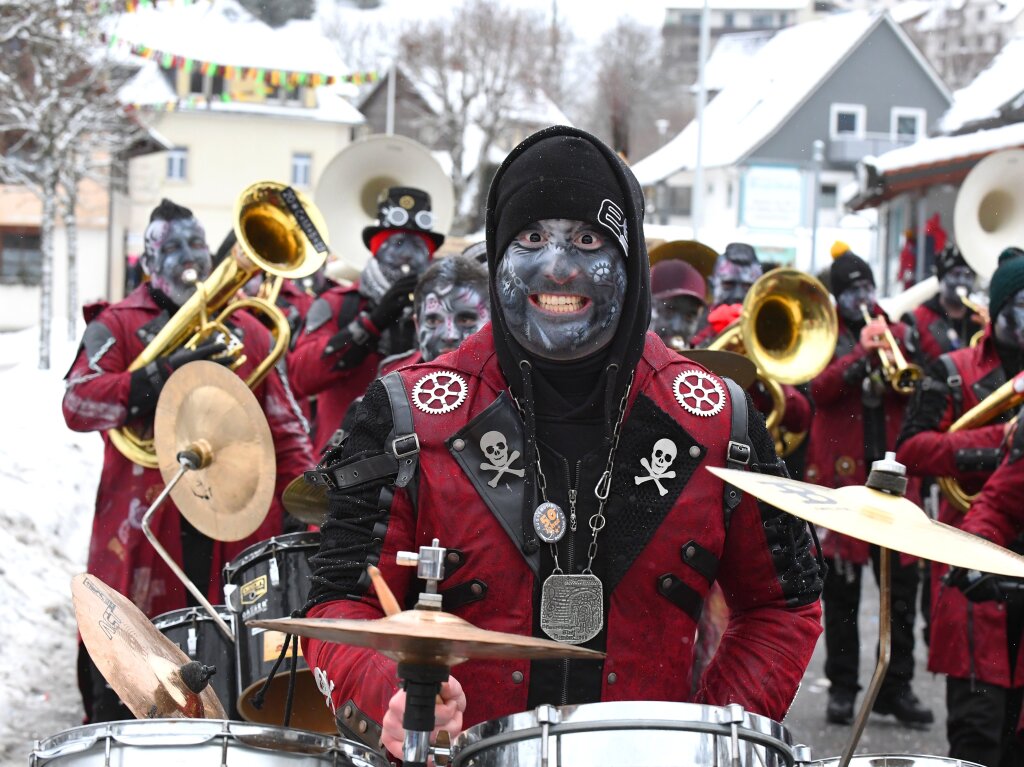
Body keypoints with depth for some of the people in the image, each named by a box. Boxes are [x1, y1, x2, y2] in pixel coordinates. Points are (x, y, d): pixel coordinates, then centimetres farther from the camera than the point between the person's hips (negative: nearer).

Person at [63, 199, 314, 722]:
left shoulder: (248, 331, 17)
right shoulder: (118, 325, 6)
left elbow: (284, 429, 14)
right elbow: (77, 403, -11)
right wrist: (165, 373, -21)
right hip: (144, 533, -2)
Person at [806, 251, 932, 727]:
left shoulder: (895, 331, 14)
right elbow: (817, 387, -13)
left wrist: (898, 353, -12)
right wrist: (862, 354, -23)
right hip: (840, 476, -2)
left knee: (901, 587, 2)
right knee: (841, 590, 3)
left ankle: (896, 687, 11)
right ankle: (842, 687, 12)